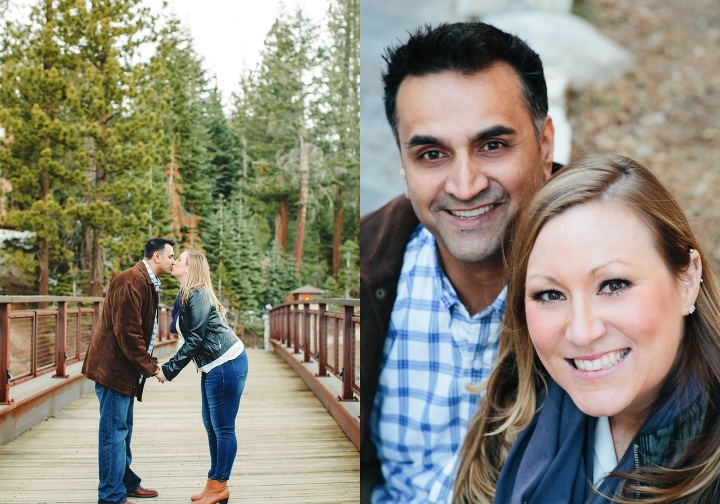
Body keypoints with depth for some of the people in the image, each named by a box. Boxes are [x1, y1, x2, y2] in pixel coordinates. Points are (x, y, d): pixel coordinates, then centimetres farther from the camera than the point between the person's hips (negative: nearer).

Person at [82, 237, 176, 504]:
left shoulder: (147, 283, 15)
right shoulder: (131, 282, -19)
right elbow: (127, 332, -23)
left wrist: (149, 362, 8)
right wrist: (149, 367, -17)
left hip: (125, 369, 11)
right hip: (113, 368, -11)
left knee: (123, 430, 21)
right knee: (114, 432, -4)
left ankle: (127, 483, 34)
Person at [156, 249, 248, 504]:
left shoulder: (198, 295, -17)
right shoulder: (185, 295, 12)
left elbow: (194, 341, -18)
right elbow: (175, 328, 13)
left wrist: (168, 370, -13)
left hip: (226, 364, -10)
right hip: (213, 367, 10)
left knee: (223, 428, -1)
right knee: (211, 426, 15)